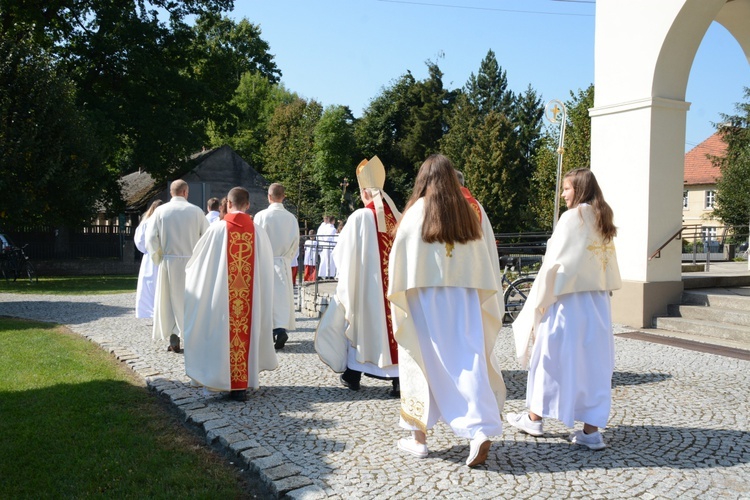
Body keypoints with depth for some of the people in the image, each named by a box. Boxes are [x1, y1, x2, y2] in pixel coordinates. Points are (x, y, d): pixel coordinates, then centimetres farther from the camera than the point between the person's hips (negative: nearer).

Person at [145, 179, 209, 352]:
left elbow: (151, 238, -4)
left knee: (171, 299, 10)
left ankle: (174, 339, 8)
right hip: (192, 262, -1)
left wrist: (158, 260, 7)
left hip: (169, 262, 1)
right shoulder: (196, 211, -3)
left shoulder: (161, 211, -1)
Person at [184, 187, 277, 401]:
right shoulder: (258, 231, -2)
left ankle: (228, 381, 14)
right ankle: (243, 383, 14)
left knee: (226, 332, 8)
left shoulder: (217, 229, -8)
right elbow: (267, 267, 6)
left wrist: (190, 271, 23)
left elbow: (198, 260, 2)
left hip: (222, 296, -2)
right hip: (250, 297, 2)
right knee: (246, 332, 10)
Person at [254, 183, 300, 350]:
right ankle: (281, 328, -9)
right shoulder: (291, 218, -3)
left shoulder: (261, 216, -10)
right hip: (284, 263, 2)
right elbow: (295, 243, 3)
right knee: (282, 297, 5)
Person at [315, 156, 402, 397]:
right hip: (396, 283, 2)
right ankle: (399, 378, 2)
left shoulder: (359, 217, -9)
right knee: (394, 322, 6)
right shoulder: (397, 217, 0)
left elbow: (341, 252, -3)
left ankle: (353, 374, 25)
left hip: (365, 282, -2)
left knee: (360, 322, 13)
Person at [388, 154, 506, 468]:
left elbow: (399, 262, -6)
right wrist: (485, 304, 11)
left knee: (423, 364, 8)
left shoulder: (416, 213, -6)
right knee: (468, 364, 3)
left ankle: (418, 438, 17)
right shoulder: (467, 214, 4)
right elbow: (482, 265, 5)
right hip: (464, 301, 3)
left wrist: (397, 299, 4)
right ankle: (480, 430, -11)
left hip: (424, 301, -2)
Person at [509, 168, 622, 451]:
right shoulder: (603, 222, 10)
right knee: (592, 361, 7)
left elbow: (556, 263, -15)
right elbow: (610, 270, 13)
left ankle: (534, 419, 20)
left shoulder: (572, 218, -13)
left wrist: (539, 301, -9)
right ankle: (591, 431, 8)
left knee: (551, 357, 6)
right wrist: (599, 291, 18)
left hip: (568, 300, -7)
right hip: (597, 304, 7)